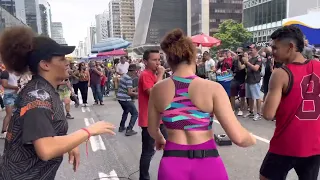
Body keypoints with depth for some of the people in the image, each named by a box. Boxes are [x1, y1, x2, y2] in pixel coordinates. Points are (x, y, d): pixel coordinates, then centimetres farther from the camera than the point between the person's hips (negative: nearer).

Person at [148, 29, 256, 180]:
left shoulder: (158, 89, -5)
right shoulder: (213, 89, -14)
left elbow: (152, 130, 8)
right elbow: (238, 137, -15)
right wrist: (252, 140, 8)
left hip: (172, 163, 2)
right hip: (207, 164, -1)